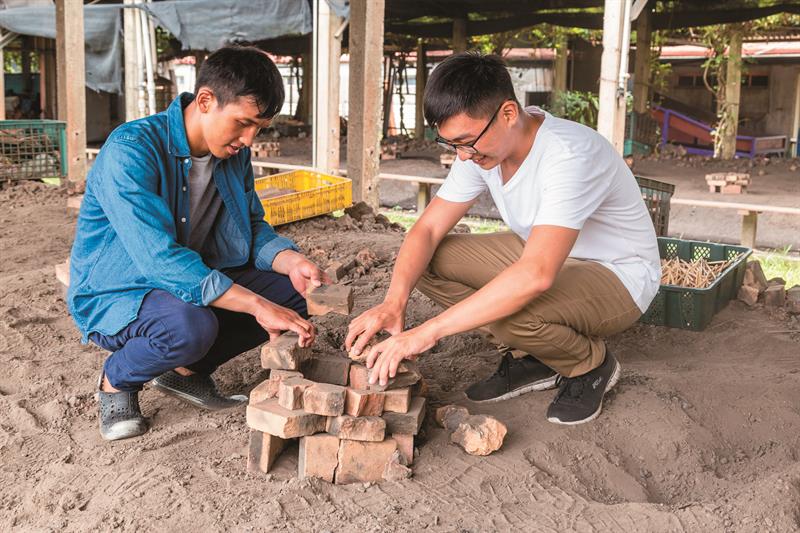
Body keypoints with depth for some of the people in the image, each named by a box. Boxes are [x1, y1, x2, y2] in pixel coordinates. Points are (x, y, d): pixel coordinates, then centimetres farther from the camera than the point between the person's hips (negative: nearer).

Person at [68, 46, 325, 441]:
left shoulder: (234, 152, -3)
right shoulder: (129, 150, -28)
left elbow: (252, 227, 5)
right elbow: (159, 258, -36)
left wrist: (291, 262, -18)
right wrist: (258, 306, -41)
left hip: (194, 279, 7)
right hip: (114, 295, -7)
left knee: (296, 290, -8)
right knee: (191, 325, -39)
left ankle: (188, 370, 8)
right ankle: (117, 380, -4)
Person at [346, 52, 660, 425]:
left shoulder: (570, 155, -34)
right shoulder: (480, 145, -10)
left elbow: (536, 276, -44)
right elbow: (428, 229, -9)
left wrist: (429, 332, -43)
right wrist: (394, 301, -29)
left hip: (617, 276, -7)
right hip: (544, 255, 8)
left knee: (511, 312, -37)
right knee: (424, 262, -9)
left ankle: (590, 364, -3)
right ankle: (531, 359, 4)